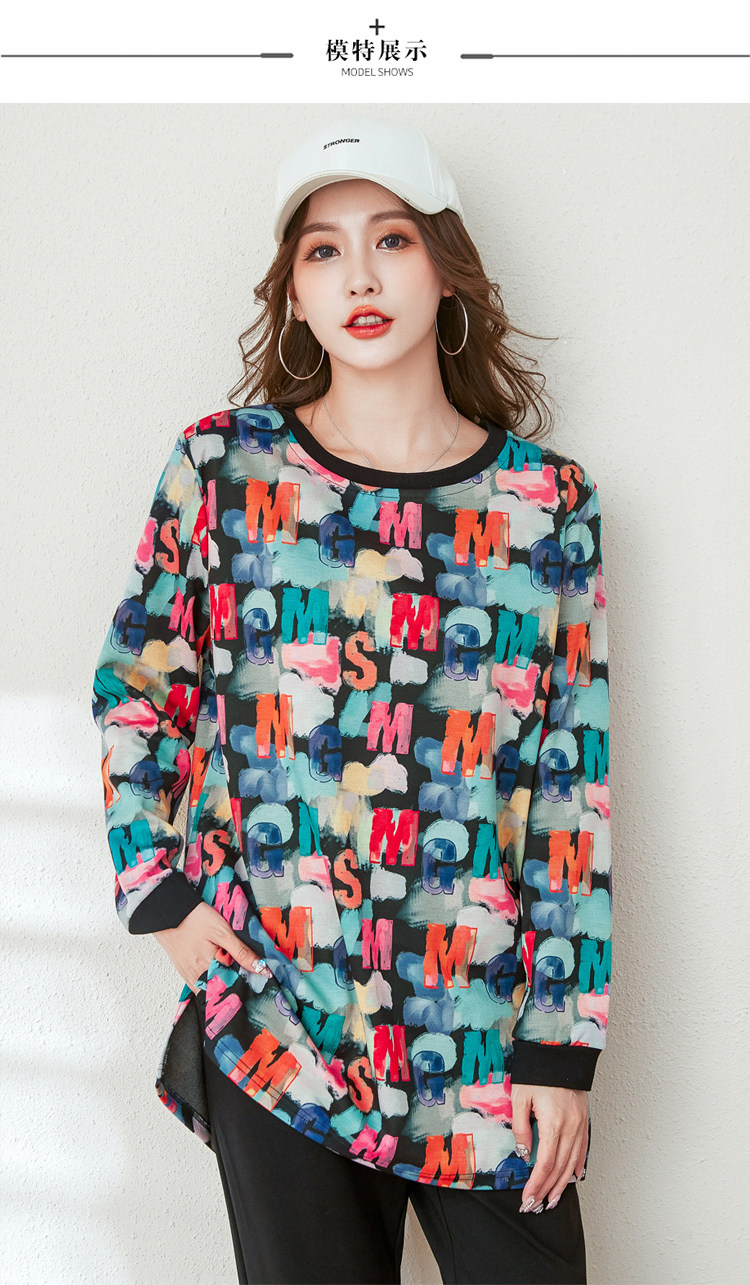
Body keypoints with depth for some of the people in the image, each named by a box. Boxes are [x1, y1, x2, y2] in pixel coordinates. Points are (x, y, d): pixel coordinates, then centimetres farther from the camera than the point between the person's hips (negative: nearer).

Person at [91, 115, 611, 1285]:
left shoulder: (549, 503, -1)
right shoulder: (225, 465, -1)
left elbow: (575, 785, -1)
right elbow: (133, 683, 10)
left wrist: (564, 1047, -2)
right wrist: (157, 891, 1)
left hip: (487, 1045, 0)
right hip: (271, 1019, 0)